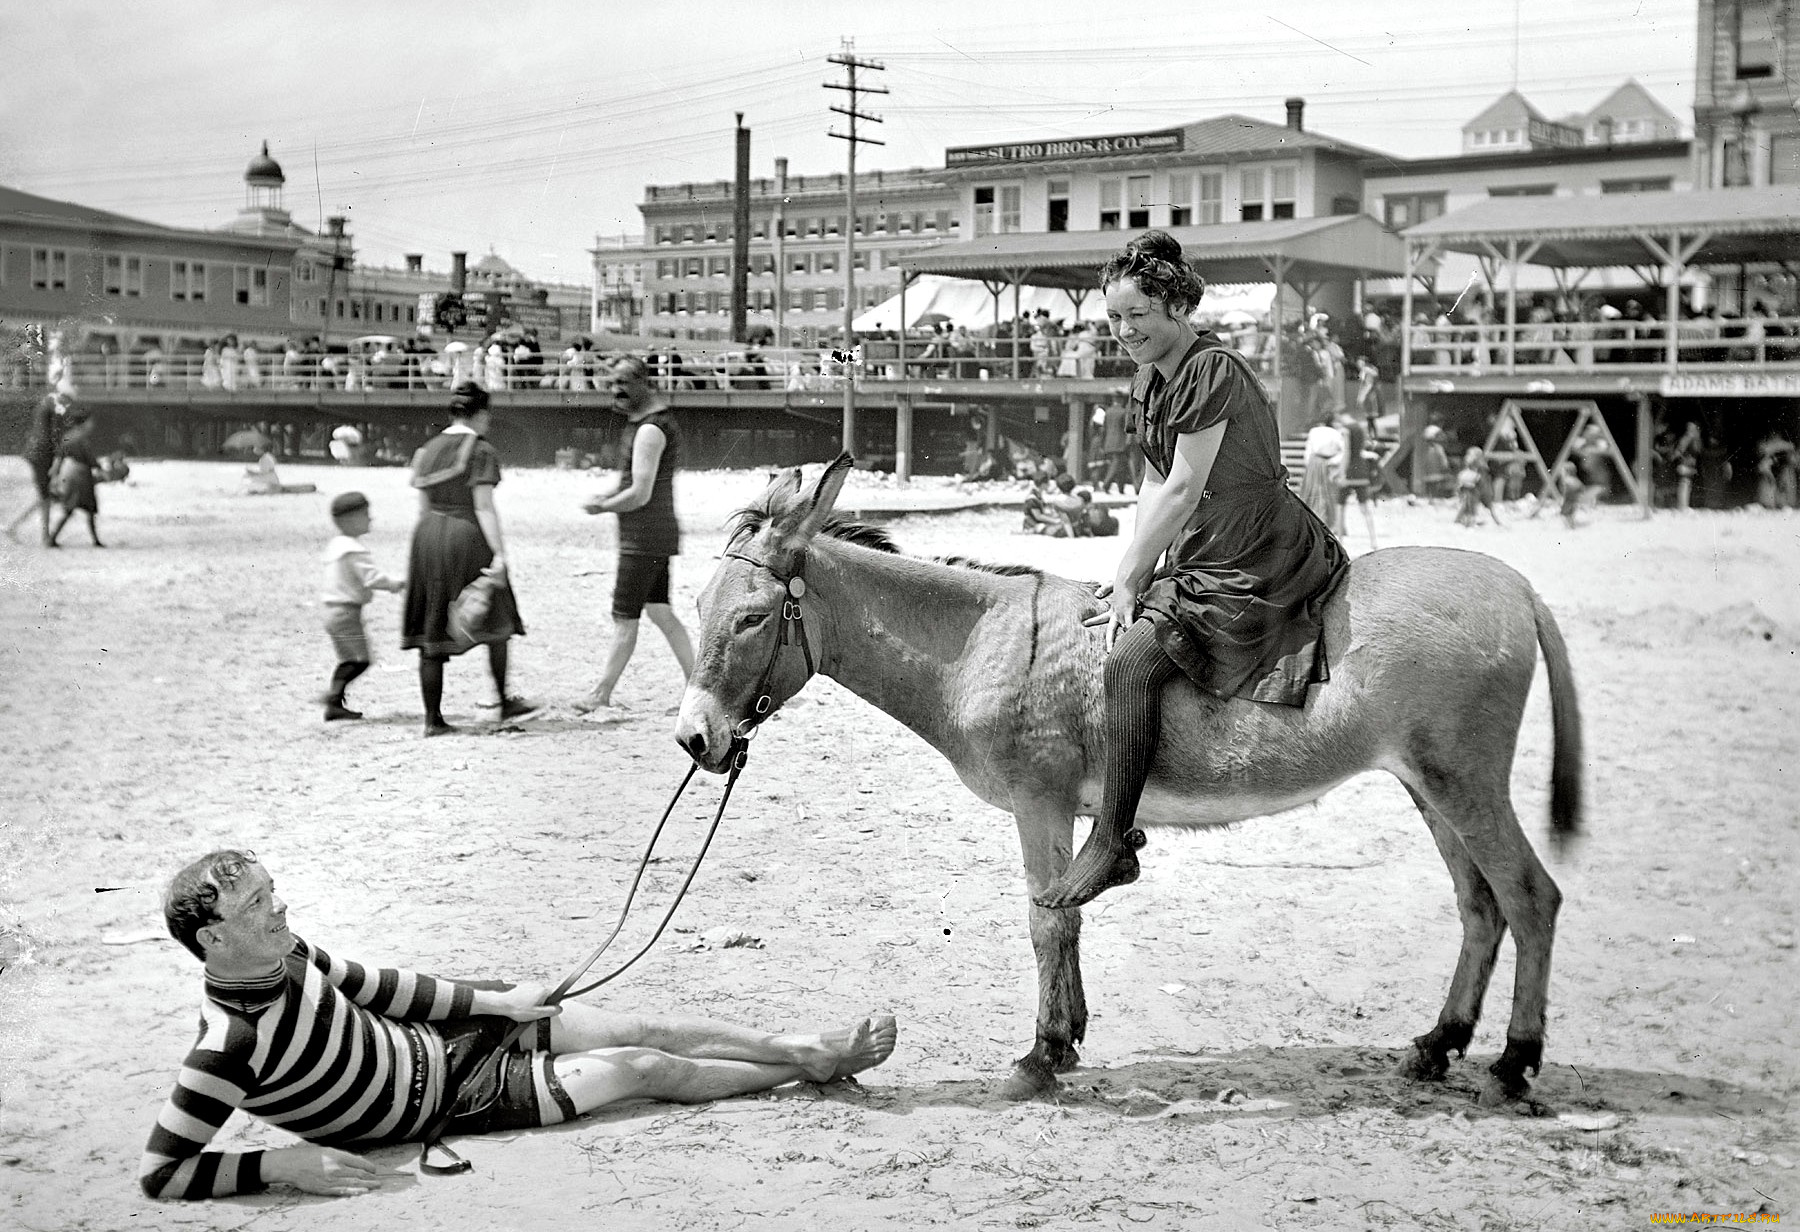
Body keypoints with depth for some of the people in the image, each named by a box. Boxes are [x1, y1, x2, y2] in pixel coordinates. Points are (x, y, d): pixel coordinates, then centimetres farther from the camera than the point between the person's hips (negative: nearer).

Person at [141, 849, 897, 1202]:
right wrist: (281, 1163, -35)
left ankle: (809, 1049, 17)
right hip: (443, 1102, -6)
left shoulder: (287, 956, -10)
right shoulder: (231, 1046, -31)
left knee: (647, 1031, 3)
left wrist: (495, 1000, 5)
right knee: (646, 1069, -3)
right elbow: (159, 1172, -29)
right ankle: (815, 1066, 14)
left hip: (437, 1036, 6)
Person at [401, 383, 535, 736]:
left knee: (431, 631, 6)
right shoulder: (481, 451, -6)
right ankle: (504, 701, 21)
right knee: (495, 621, 13)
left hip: (427, 535, 6)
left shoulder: (427, 449, 13)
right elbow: (484, 507, -14)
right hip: (466, 536, -6)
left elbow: (423, 506, 14)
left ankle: (433, 718, 5)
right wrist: (499, 553, -16)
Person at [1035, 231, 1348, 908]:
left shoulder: (1212, 370, -17)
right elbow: (1153, 484, 12)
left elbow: (1183, 491, -20)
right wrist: (1133, 573, -1)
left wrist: (1129, 582, -16)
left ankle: (1111, 845, -19)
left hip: (1255, 562, -10)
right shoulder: (1151, 378, 12)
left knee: (1131, 657, -24)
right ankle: (1121, 820, 21)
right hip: (1204, 553, 11)